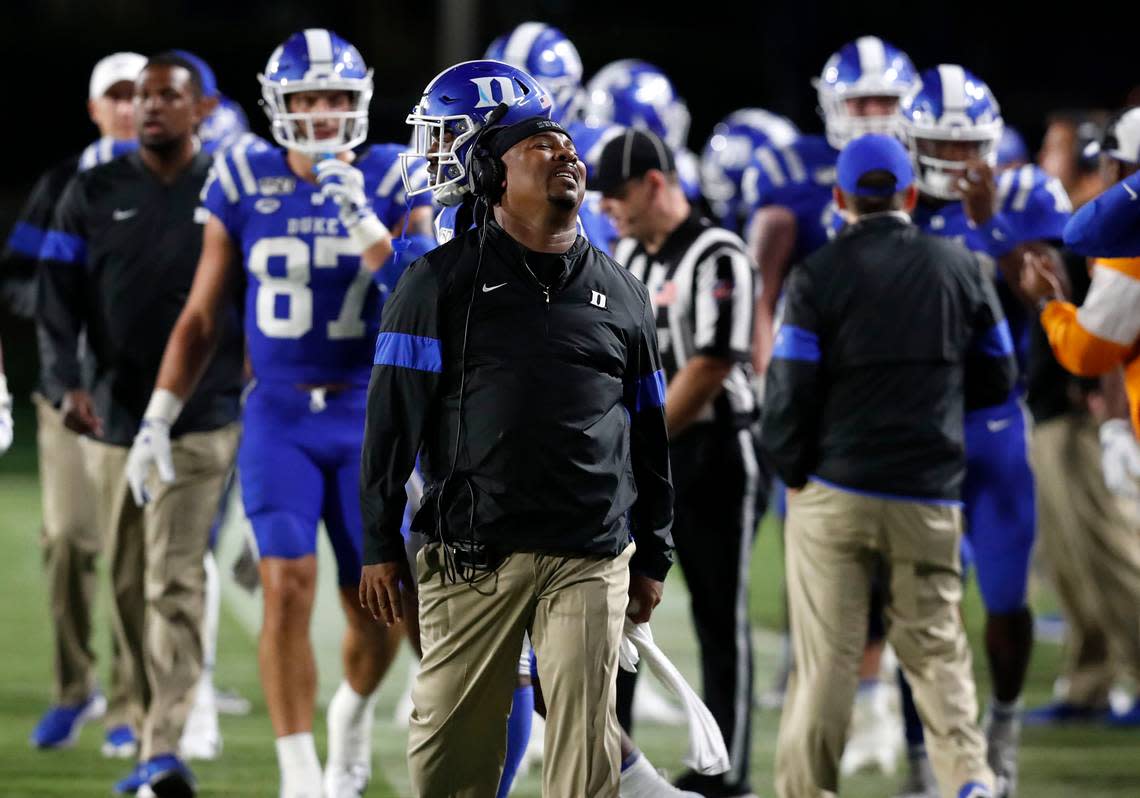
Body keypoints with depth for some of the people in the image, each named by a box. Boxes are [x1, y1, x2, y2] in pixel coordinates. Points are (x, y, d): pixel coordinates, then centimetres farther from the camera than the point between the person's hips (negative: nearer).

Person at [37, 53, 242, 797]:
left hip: (200, 418, -3)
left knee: (175, 582, -14)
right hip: (115, 416, 3)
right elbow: (60, 300, 2)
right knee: (130, 584, 10)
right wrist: (68, 381, -10)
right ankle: (148, 729, 23)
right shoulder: (94, 194, 4)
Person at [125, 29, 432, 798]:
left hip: (368, 414, 0)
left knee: (378, 609, 5)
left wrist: (362, 217, -24)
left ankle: (354, 709, 38)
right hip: (279, 417, 0)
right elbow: (203, 317, 7)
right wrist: (158, 419, 5)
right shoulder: (245, 185, 0)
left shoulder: (392, 181, -2)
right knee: (288, 588, -15)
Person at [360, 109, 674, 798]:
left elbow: (650, 436, 21)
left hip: (592, 561, 2)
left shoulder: (622, 295, 16)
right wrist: (380, 545, -1)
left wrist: (653, 558, 19)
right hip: (472, 557, -2)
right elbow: (393, 417, 3)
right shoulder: (443, 279, 5)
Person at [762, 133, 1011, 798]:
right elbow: (996, 380, 11)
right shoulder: (960, 269, 2)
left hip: (836, 492, -2)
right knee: (935, 644, 11)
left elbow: (789, 396, -8)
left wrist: (793, 468, 10)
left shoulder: (817, 278, -8)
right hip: (928, 493, 2)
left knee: (828, 655, 4)